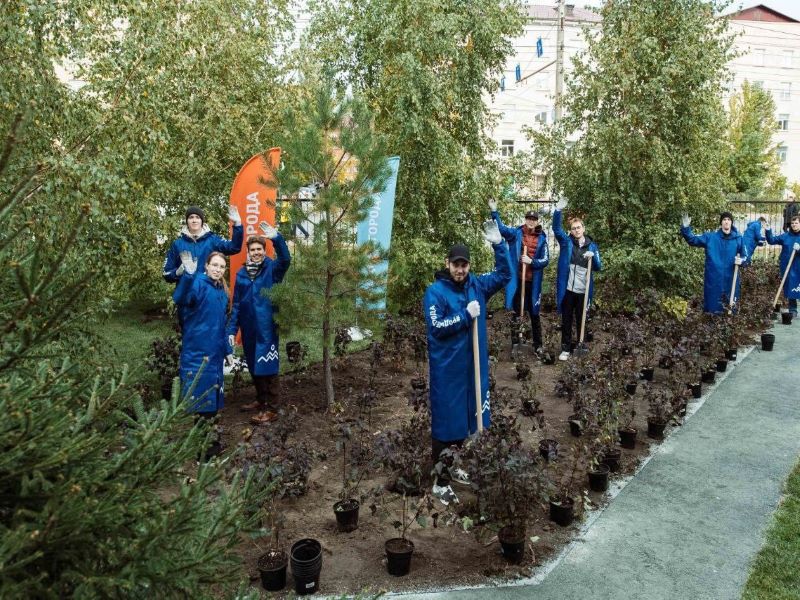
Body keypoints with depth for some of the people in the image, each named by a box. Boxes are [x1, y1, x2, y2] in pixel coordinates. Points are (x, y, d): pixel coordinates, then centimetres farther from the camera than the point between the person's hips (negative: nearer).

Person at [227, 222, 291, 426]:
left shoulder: (272, 268, -4)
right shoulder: (241, 273, 8)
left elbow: (285, 259, -27)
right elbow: (236, 304, 10)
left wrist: (276, 238, -43)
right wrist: (232, 329, 5)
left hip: (267, 329, -5)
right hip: (248, 329, 5)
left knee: (267, 367, -4)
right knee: (253, 367, 16)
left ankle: (269, 408, 3)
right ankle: (260, 400, 33)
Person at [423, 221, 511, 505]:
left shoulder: (477, 285, 3)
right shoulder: (435, 292, -13)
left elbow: (504, 275, 9)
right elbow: (436, 328, -20)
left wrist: (498, 244, -2)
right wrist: (465, 315, -20)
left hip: (473, 365, 6)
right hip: (447, 368, -6)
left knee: (466, 418, 18)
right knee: (446, 423, 0)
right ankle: (441, 482, 11)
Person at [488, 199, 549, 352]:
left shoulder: (542, 238, 0)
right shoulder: (516, 233, -1)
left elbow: (545, 260, -1)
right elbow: (500, 228, -14)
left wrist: (531, 261, -18)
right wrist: (494, 211, -25)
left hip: (533, 282, 1)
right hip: (517, 280, -1)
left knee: (534, 313, 12)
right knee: (516, 312, 8)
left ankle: (538, 344, 23)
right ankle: (515, 343, 19)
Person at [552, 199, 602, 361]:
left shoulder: (592, 245, 6)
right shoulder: (567, 242, 2)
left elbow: (598, 268, 5)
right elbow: (556, 228, -12)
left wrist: (593, 257, -16)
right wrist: (558, 211, -28)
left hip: (583, 291, 1)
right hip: (567, 289, -1)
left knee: (581, 321, 11)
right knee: (566, 320, 7)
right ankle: (566, 349, 16)